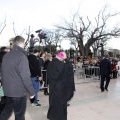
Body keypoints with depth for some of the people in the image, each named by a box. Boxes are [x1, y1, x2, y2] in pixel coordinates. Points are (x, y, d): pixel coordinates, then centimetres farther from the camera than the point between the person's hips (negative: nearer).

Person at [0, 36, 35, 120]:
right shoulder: (21, 56, -18)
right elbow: (25, 76, -21)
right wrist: (31, 91, -13)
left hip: (7, 90, 7)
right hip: (19, 91, -7)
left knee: (7, 110, 23)